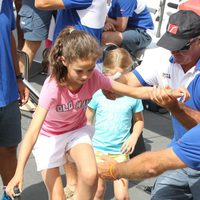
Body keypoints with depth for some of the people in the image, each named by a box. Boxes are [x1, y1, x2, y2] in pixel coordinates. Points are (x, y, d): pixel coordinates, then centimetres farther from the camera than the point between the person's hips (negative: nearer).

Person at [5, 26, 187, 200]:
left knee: (90, 175, -25)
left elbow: (133, 91, -17)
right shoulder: (53, 86, -33)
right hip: (48, 135, -2)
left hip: (77, 130, 3)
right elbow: (33, 131, -38)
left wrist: (170, 92, -32)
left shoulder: (94, 77, -22)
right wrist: (19, 172, -46)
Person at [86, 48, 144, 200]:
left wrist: (134, 137, -10)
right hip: (98, 149, 1)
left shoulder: (133, 96, -8)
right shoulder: (99, 93, -8)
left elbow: (139, 120, 6)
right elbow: (87, 120, 5)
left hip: (121, 152, -1)